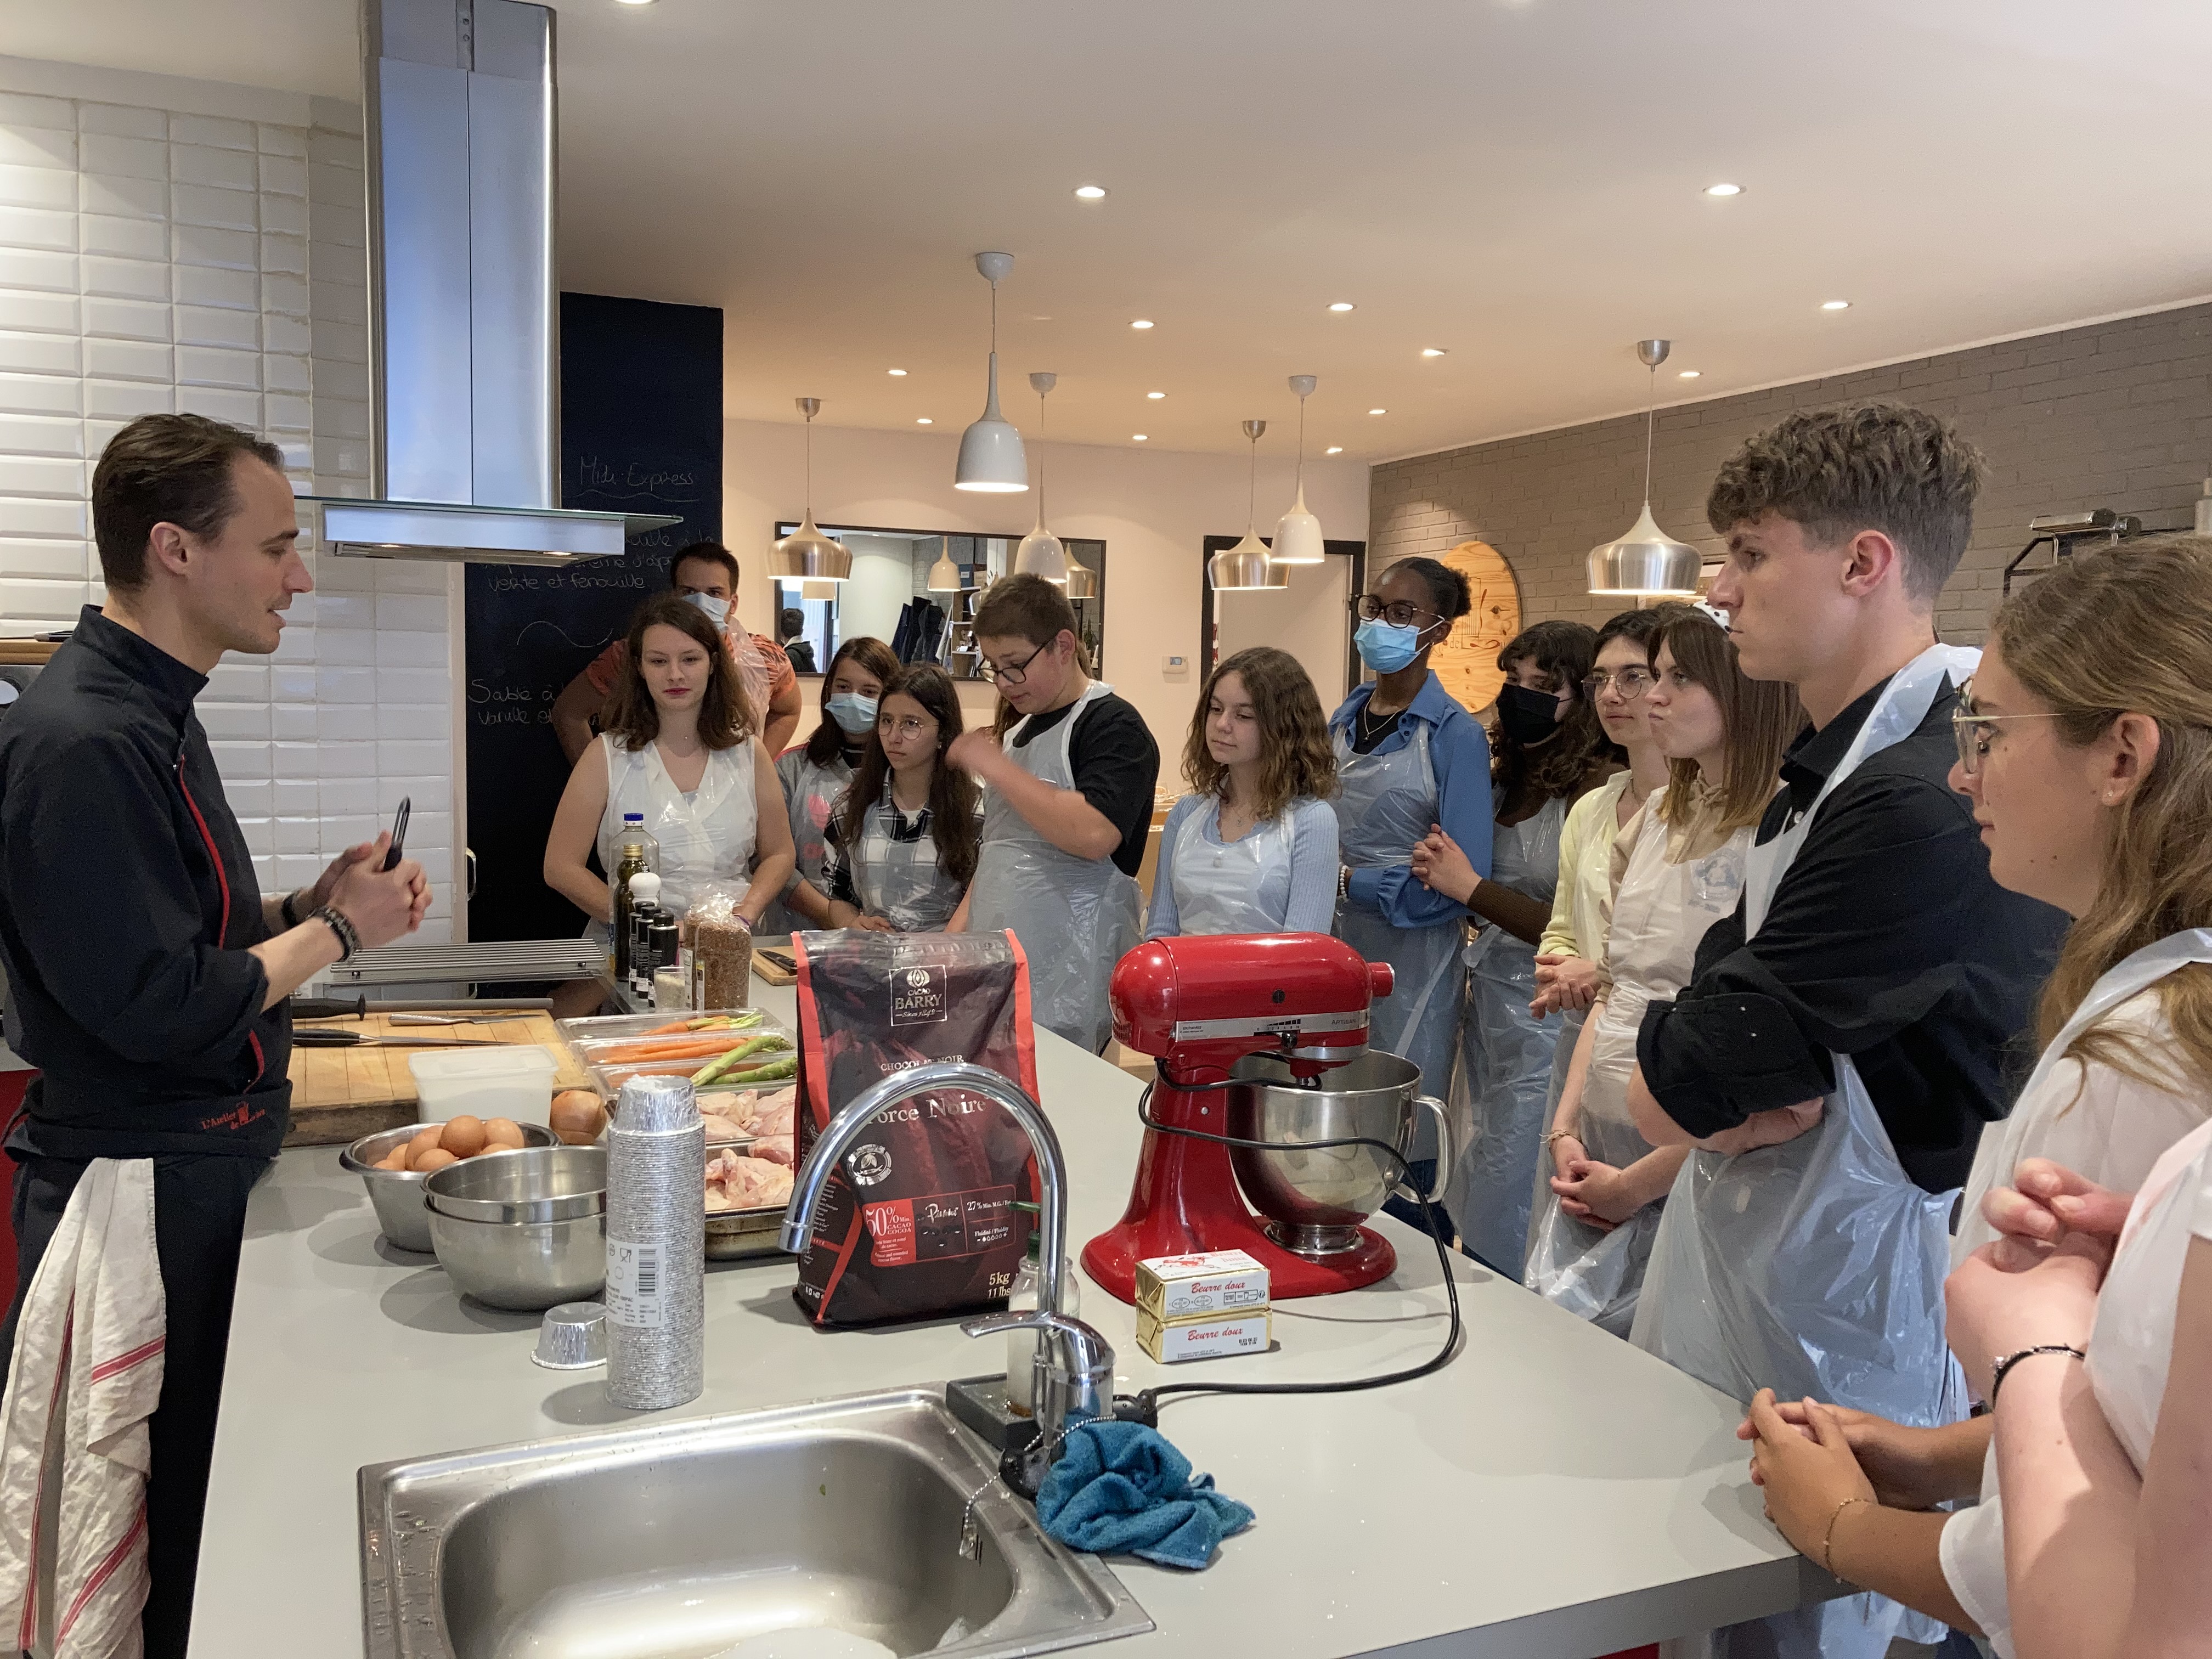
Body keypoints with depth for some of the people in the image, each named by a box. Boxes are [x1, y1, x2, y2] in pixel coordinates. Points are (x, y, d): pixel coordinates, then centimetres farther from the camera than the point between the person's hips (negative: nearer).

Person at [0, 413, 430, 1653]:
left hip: (198, 1164, 9)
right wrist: (336, 933, -13)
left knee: (212, 1487, 20)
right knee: (168, 1517, 6)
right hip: (146, 1186, -9)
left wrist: (309, 905, 1)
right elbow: (153, 1004, -24)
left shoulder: (150, 711, 9)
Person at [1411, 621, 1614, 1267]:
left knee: (1507, 1233, 3)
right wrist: (1439, 868, -6)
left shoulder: (1597, 789, -15)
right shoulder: (1503, 777, 7)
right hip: (1487, 1004, 8)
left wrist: (1471, 887, -16)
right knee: (1469, 1208, 19)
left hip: (1544, 1022, -7)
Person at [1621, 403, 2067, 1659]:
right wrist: (1773, 1080, -11)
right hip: (1748, 1273, 9)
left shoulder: (1922, 799, -27)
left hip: (1824, 1328, -9)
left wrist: (1733, 1080, -4)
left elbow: (1673, 1095, -24)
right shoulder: (1842, 764, 8)